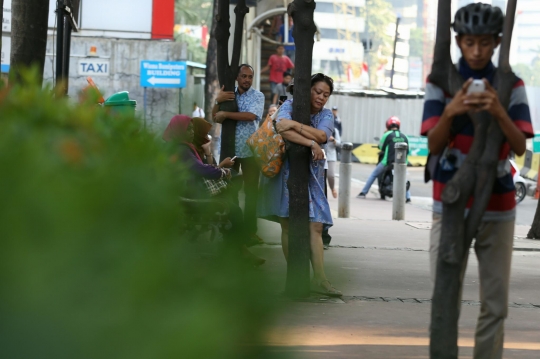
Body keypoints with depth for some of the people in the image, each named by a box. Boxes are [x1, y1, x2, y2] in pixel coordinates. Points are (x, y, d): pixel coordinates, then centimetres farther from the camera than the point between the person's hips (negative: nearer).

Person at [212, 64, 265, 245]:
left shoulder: (257, 96, -2)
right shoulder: (228, 94, 8)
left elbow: (251, 115, -19)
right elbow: (215, 117, 2)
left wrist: (225, 113, -17)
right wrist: (218, 101, -17)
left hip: (250, 150, -2)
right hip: (229, 149, 2)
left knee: (251, 191, 1)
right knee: (229, 189, 4)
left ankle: (250, 229, 5)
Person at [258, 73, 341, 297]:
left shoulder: (326, 116, 8)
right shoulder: (290, 106, -3)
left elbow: (321, 135, -14)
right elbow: (282, 128, -24)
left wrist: (295, 125, -24)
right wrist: (311, 144, -27)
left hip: (311, 172, 3)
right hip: (287, 170, -3)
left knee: (315, 226, -6)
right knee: (288, 226, -3)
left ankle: (319, 279, -10)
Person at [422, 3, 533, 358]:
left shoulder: (511, 86, 1)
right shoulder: (441, 83, -1)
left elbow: (520, 146, -9)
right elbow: (433, 145, -9)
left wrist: (499, 112, -29)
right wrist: (449, 111, -30)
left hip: (498, 208, 1)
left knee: (495, 304, 2)